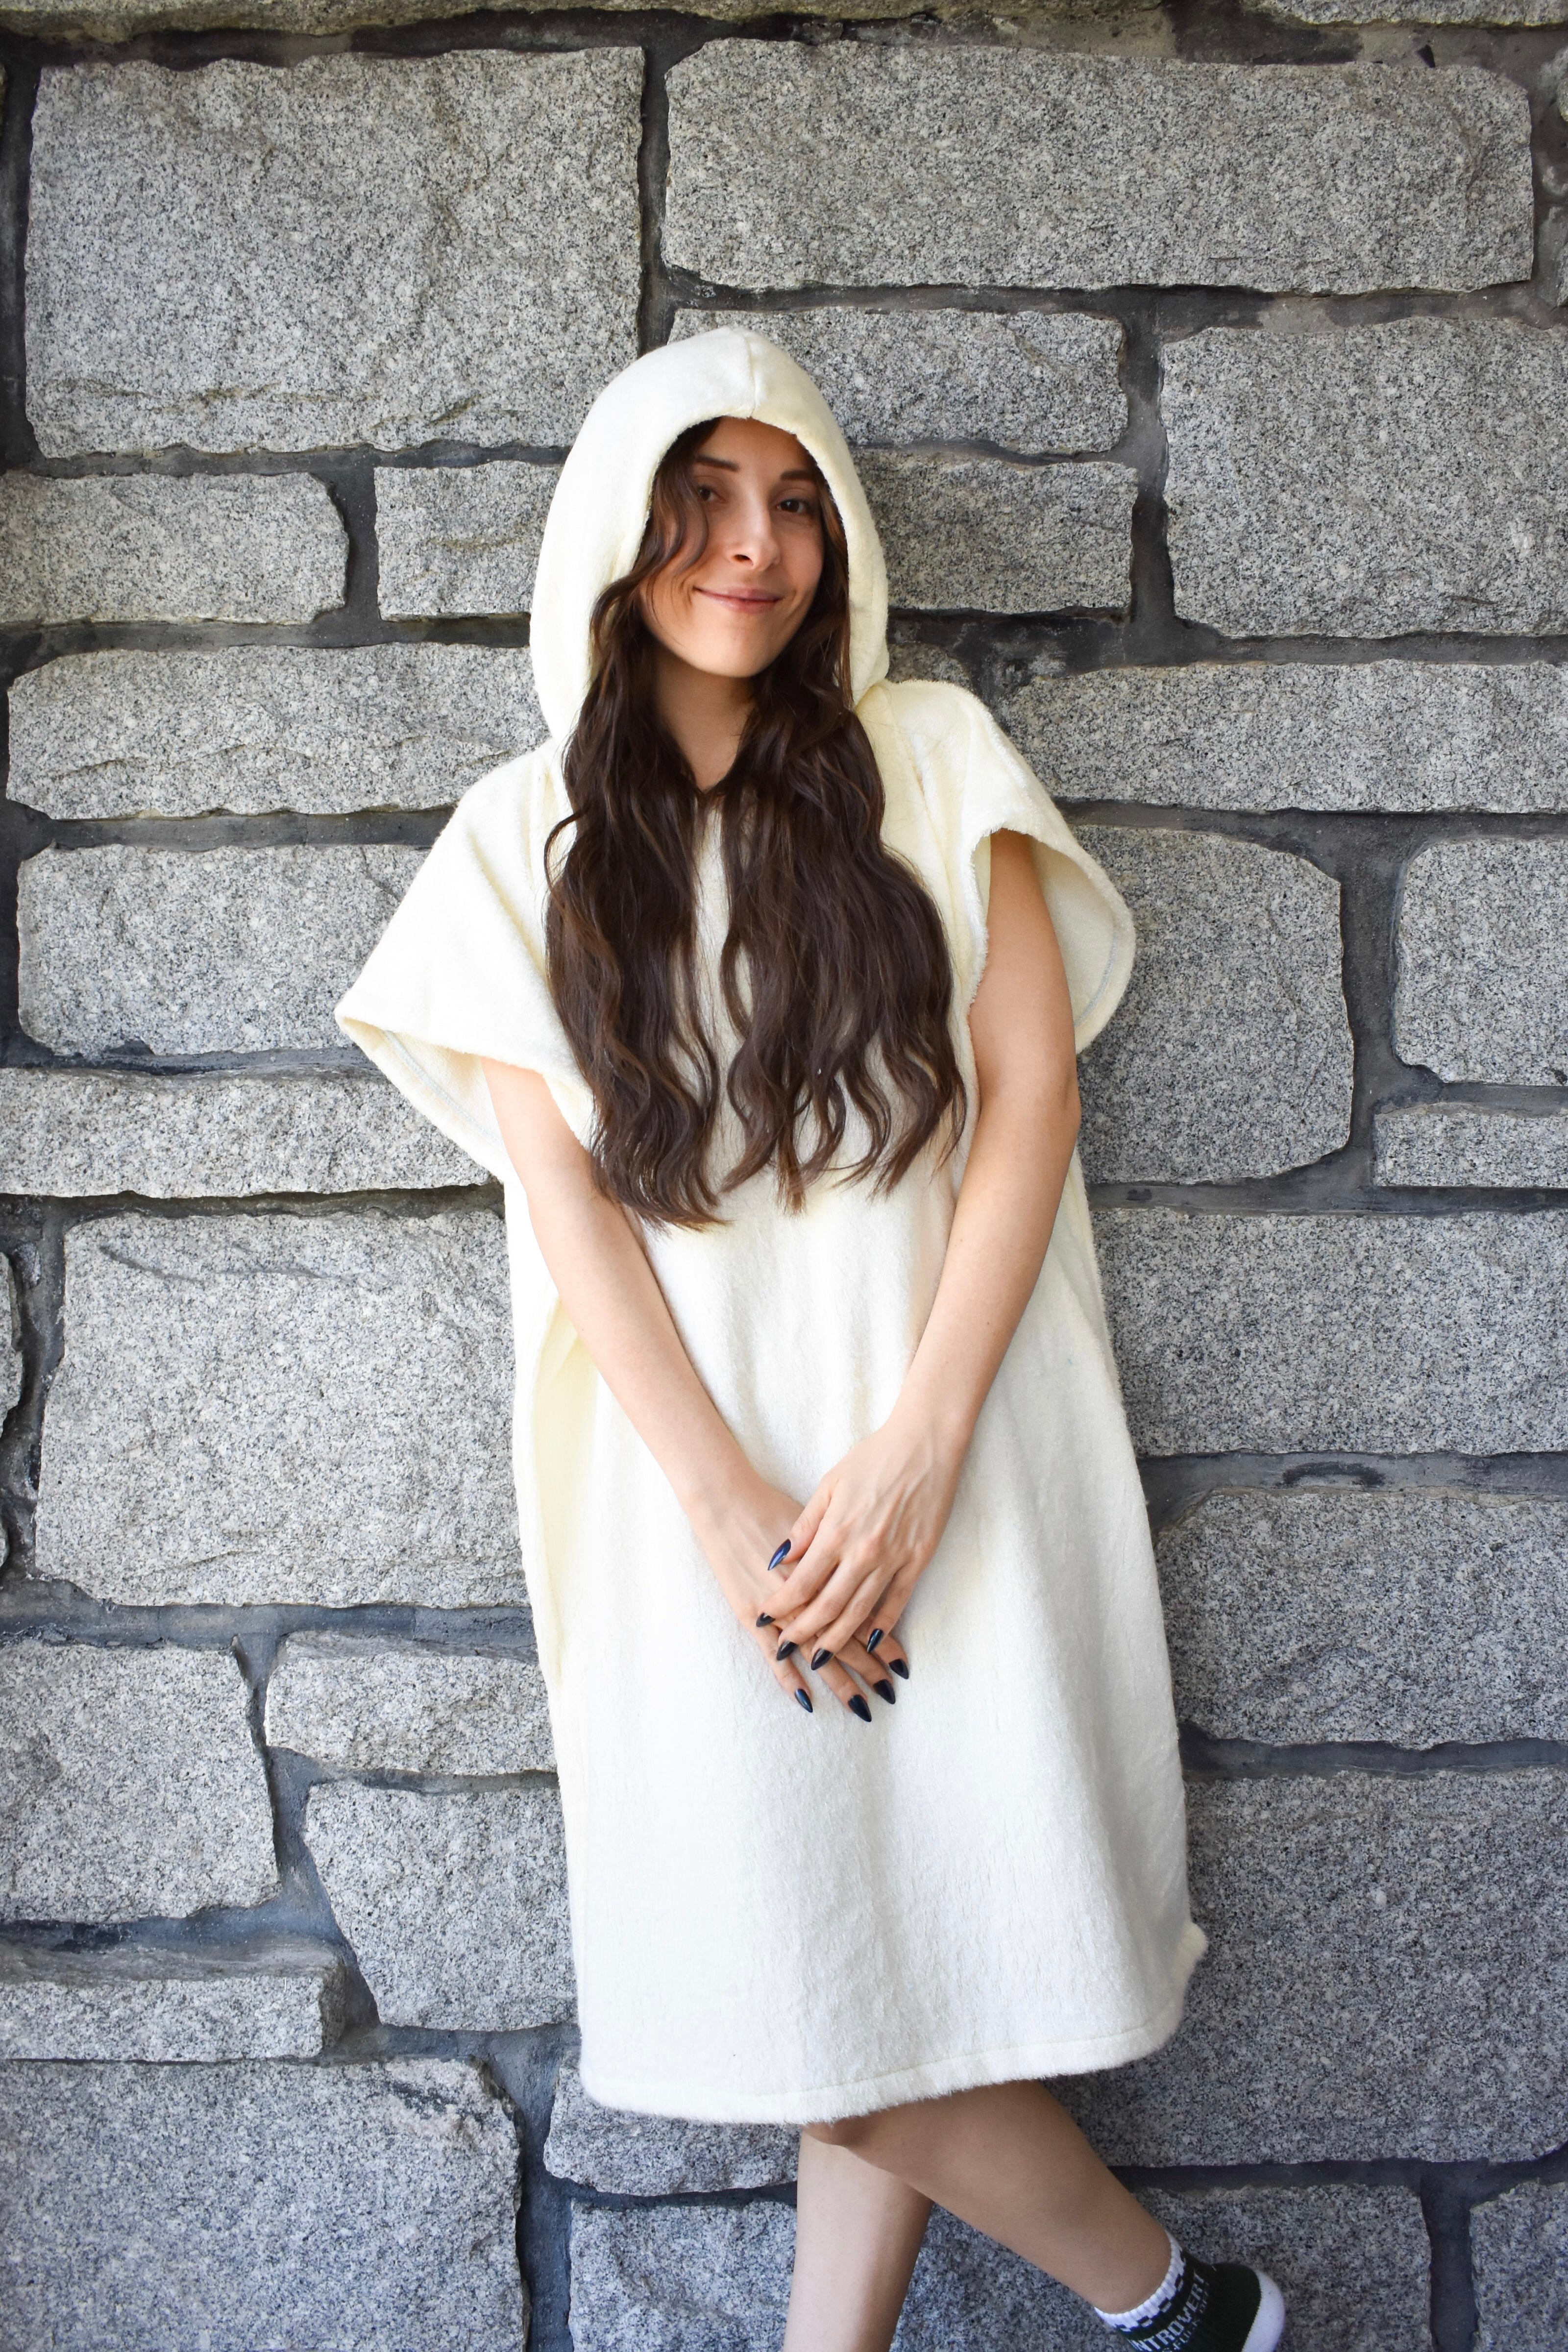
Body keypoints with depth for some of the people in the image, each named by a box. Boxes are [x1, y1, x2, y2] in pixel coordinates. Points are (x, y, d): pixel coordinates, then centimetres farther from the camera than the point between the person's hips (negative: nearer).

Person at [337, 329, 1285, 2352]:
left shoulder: (932, 763, 6)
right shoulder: (525, 838, 7)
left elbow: (1032, 1092, -2)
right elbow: (563, 1191, -1)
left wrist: (914, 1458, -12)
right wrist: (728, 1504, -11)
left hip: (942, 1430, 0)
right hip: (698, 1446, 1)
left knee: (933, 1927, 0)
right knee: (785, 1958, 2)